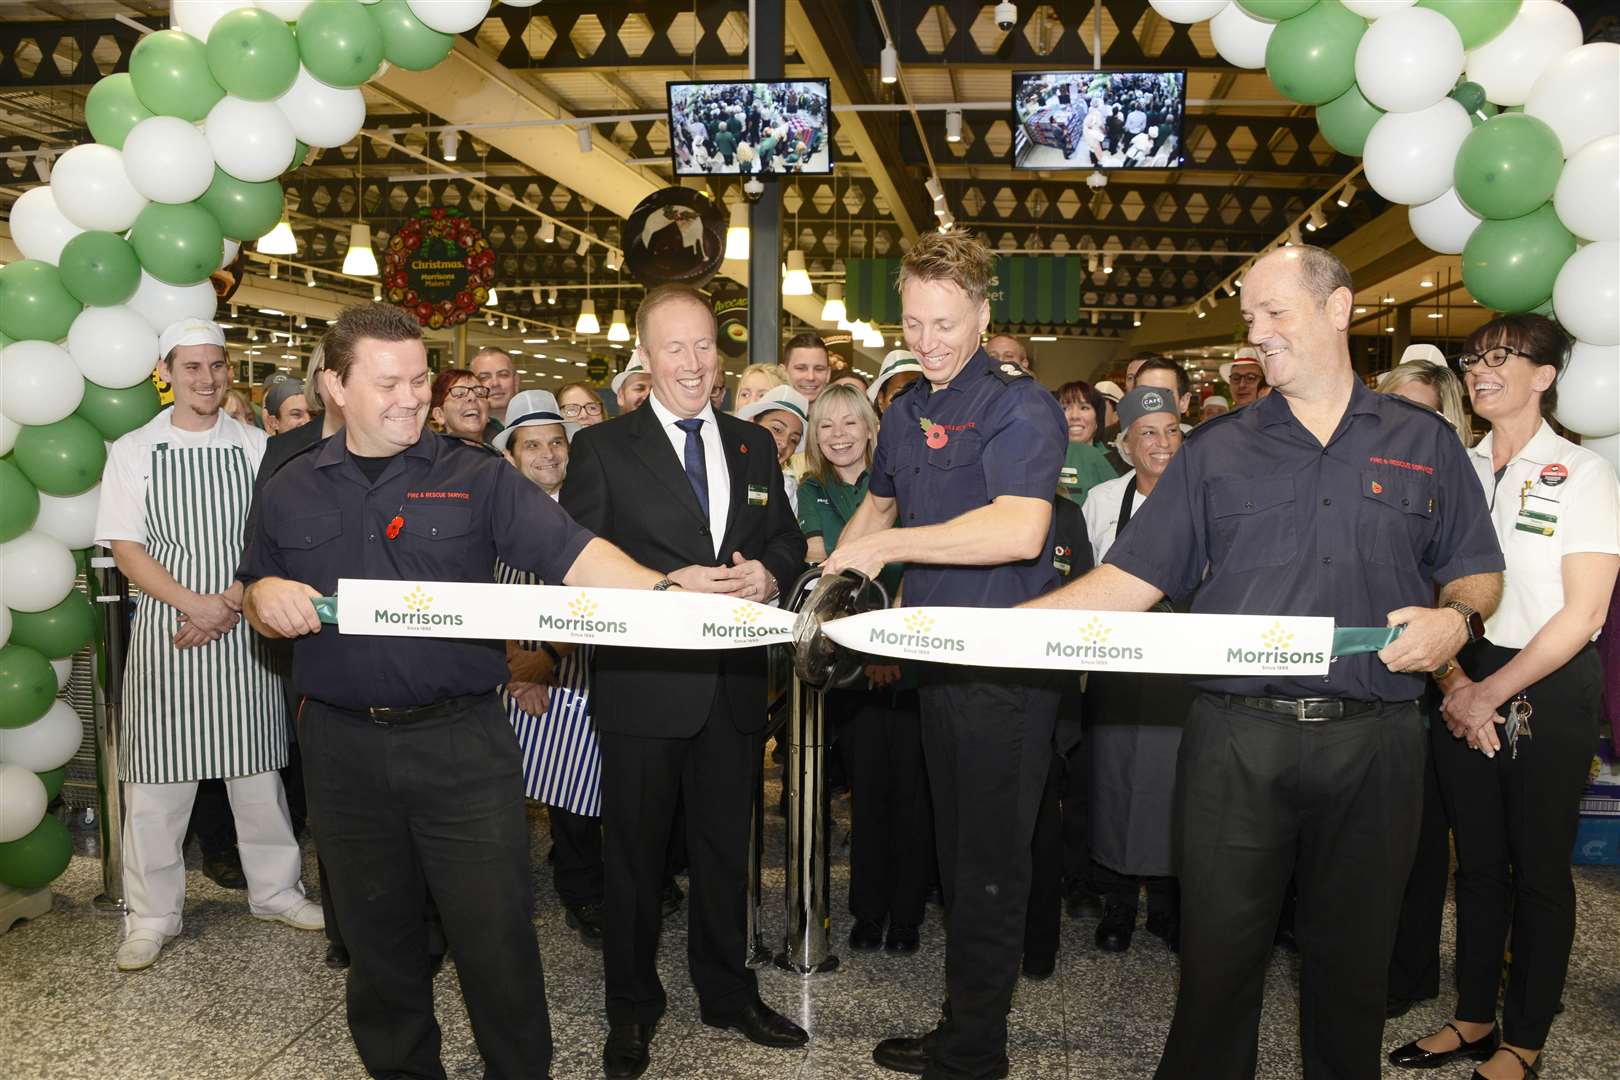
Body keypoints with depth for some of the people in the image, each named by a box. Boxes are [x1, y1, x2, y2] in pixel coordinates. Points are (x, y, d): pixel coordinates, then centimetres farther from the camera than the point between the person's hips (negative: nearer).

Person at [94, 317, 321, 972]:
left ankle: (275, 891, 24)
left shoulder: (256, 447, 5)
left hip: (243, 630, 1)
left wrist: (233, 602, -13)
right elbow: (125, 548, -1)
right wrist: (194, 603, -14)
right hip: (165, 630, 0)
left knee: (257, 767, 9)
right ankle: (151, 916, 18)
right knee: (157, 776, 3)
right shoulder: (134, 451, 4)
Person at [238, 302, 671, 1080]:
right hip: (343, 747, 3)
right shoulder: (289, 493, 8)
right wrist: (264, 594, -7)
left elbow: (569, 548, -13)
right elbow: (258, 608, 17)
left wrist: (660, 589, -30)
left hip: (462, 743, -2)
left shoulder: (474, 477, -1)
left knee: (496, 934, 3)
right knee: (378, 935, 16)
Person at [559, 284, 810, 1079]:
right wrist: (669, 584, -21)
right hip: (643, 685, -3)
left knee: (725, 848, 17)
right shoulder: (601, 449, -3)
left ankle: (728, 994, 36)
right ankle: (631, 1009, 29)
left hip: (734, 686, 4)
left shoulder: (754, 446, 11)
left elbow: (788, 539, 12)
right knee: (635, 853, 11)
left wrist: (768, 573, -11)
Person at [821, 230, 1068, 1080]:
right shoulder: (905, 414, 12)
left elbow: (1020, 530, -30)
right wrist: (838, 567, 11)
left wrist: (886, 546, -25)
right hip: (937, 659, 8)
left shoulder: (1018, 406, -14)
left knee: (989, 865, 3)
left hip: (1006, 668, -8)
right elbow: (880, 501, 29)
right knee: (955, 852, 18)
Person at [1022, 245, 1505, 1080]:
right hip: (1236, 739, 0)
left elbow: (1478, 573, 14)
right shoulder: (1217, 450, 7)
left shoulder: (1424, 444, 8)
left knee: (1351, 954, 14)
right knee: (1218, 949, 6)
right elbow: (1131, 579, 1)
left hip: (1373, 740, 1)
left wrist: (1456, 618, -10)